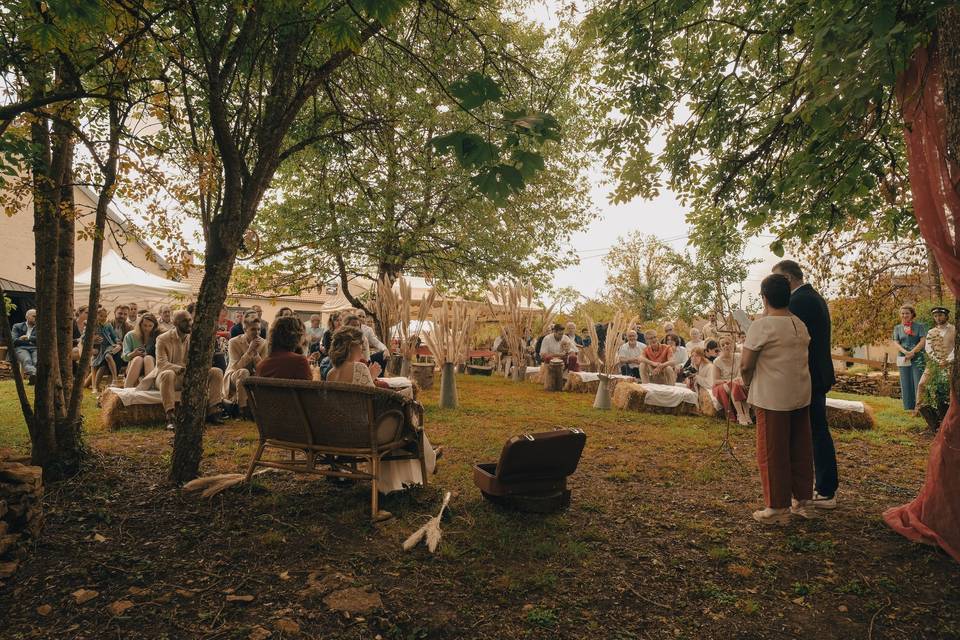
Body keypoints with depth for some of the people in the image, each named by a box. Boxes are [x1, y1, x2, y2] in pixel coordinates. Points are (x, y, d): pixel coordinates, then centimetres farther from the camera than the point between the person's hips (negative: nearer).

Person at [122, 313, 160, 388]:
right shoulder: (130, 336, 10)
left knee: (148, 358, -33)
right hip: (132, 366, 0)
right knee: (138, 359, -33)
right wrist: (133, 354, -21)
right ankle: (126, 389, -44)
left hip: (152, 367, 0)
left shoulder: (157, 337, 8)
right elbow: (124, 357, 2)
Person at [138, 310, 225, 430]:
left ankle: (212, 411, -18)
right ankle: (170, 417, -43)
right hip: (169, 377, -4)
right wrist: (182, 369, -35)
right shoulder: (163, 339, -7)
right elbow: (161, 364, -19)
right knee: (168, 374, -40)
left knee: (217, 372, -15)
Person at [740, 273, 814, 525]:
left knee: (773, 453, 3)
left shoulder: (761, 326, -15)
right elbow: (801, 357, 12)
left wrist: (748, 383, 4)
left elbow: (746, 365, -14)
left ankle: (778, 508, 10)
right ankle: (803, 500, 27)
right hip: (801, 395, 7)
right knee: (801, 449, 15)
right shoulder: (800, 325, 8)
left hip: (772, 399, -7)